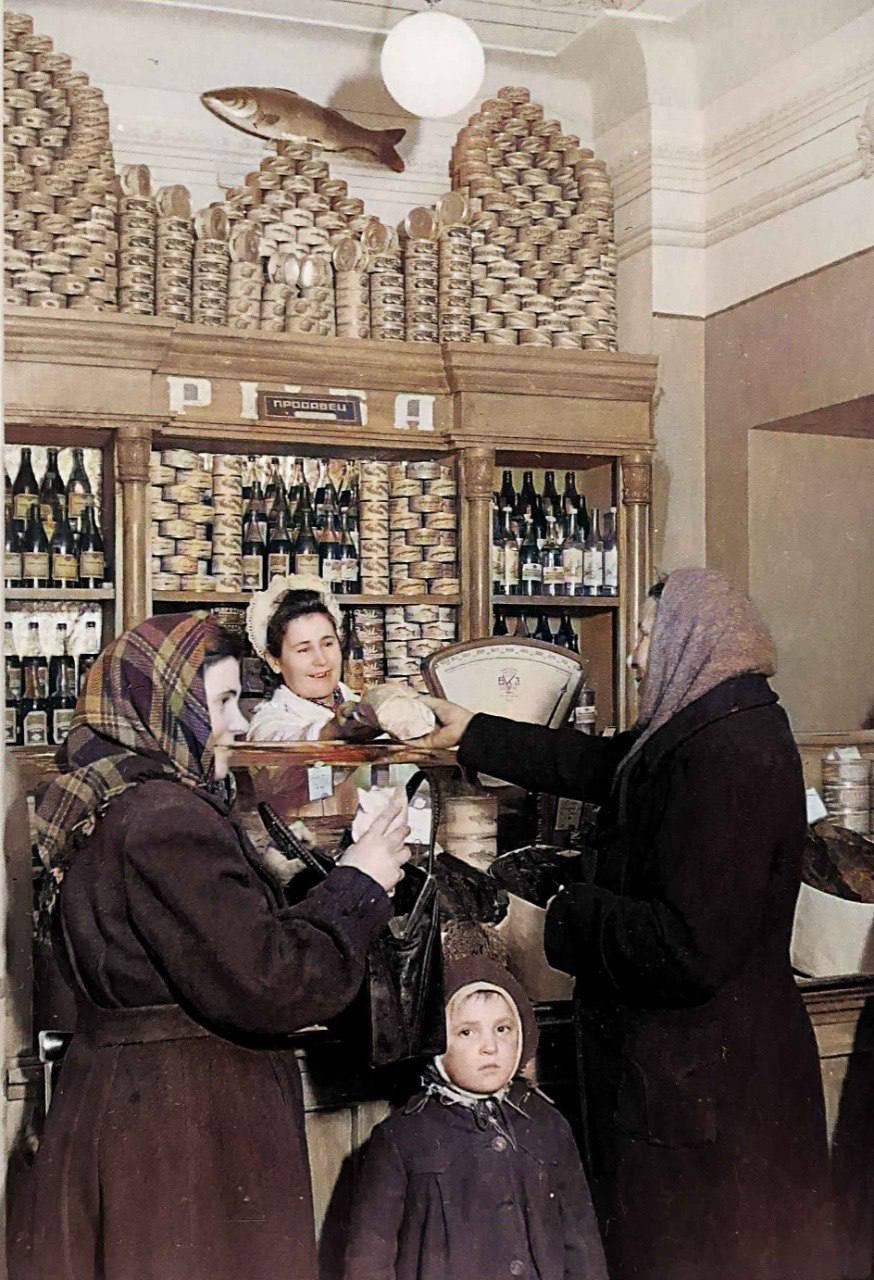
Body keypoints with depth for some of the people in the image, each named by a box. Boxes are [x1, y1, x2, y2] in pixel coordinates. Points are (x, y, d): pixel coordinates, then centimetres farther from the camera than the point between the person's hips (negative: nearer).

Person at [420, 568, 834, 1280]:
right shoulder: (715, 729, 4)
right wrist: (472, 734, 25)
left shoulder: (728, 755, -26)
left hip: (703, 1081, -10)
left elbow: (689, 949, -30)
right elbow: (595, 763, 18)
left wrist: (575, 915, -13)